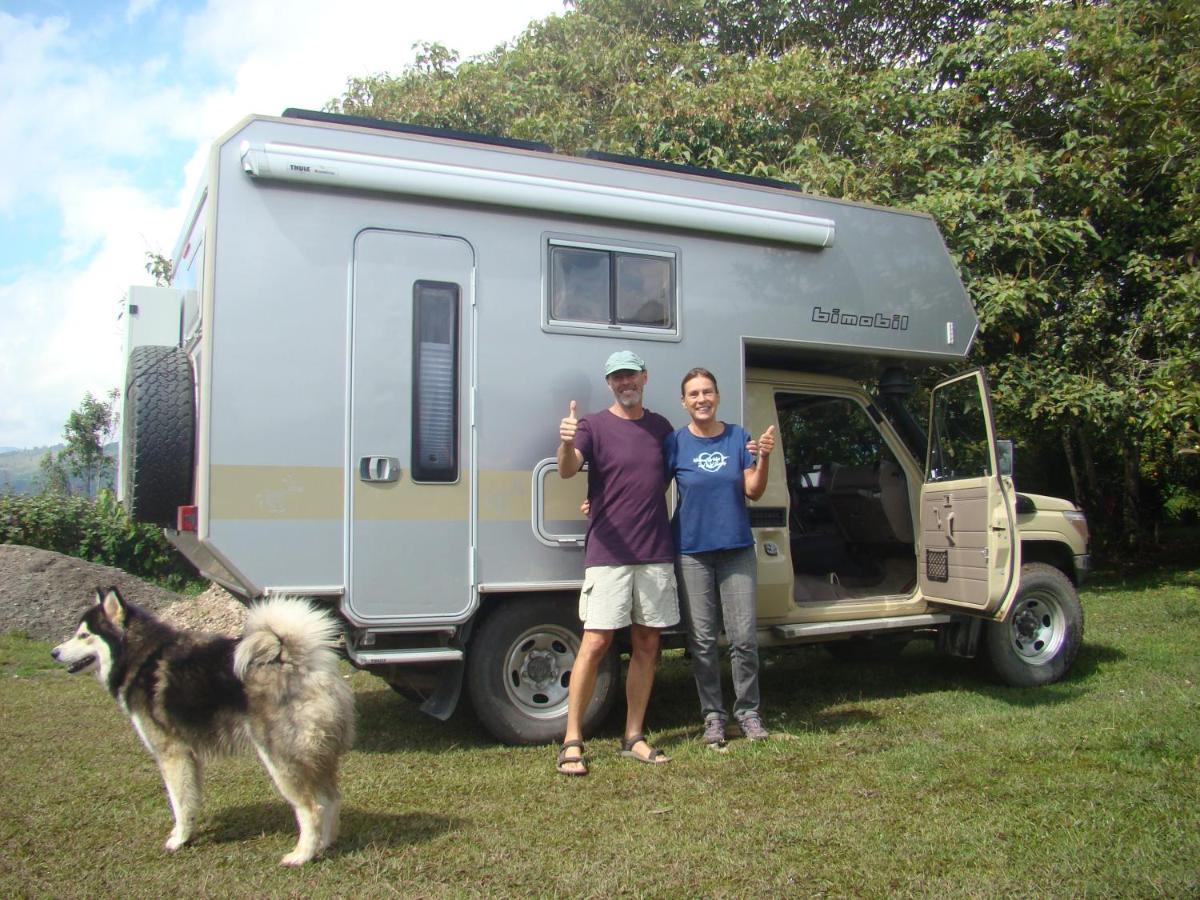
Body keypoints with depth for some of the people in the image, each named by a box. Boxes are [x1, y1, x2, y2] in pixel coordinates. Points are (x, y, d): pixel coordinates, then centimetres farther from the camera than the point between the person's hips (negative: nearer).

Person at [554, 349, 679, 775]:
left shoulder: (660, 426, 12)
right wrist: (566, 443, -40)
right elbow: (567, 470, -20)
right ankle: (572, 740, 0)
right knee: (595, 643, -8)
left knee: (647, 644, 8)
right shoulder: (594, 425, -2)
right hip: (608, 552, -5)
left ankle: (633, 737, 19)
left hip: (656, 553, 5)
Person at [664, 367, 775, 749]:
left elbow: (753, 492, 2)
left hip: (737, 549, 1)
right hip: (692, 550, -1)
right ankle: (713, 715, 16)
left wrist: (763, 458, -15)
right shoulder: (675, 443, 1)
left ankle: (748, 711, 17)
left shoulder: (738, 437, 5)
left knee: (744, 636, 1)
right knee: (702, 640, 3)